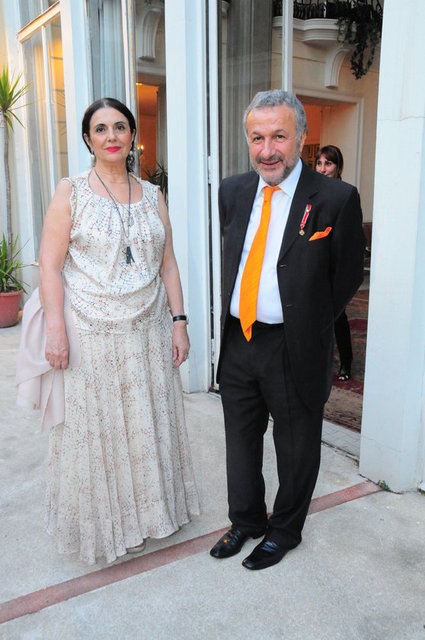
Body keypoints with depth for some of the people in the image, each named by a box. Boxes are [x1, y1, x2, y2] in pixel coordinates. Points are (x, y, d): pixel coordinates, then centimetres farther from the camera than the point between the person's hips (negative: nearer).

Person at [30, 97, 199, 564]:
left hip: (148, 333, 4)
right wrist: (55, 330, -15)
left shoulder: (152, 196, 8)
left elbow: (168, 265, 8)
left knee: (149, 424, 13)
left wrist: (178, 321, 2)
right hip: (91, 334, -3)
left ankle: (149, 509, 36)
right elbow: (50, 266, -7)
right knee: (96, 427, 8)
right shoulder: (70, 192, -2)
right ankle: (103, 523, 30)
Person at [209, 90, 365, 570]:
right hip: (236, 341, 5)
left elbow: (347, 276, -5)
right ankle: (246, 520, 44)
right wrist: (236, 318, 8)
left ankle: (285, 530, 40)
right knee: (240, 441, 20)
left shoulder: (336, 199, -13)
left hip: (294, 349, -5)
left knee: (295, 448, 15)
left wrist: (306, 328, -1)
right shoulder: (232, 192, 4)